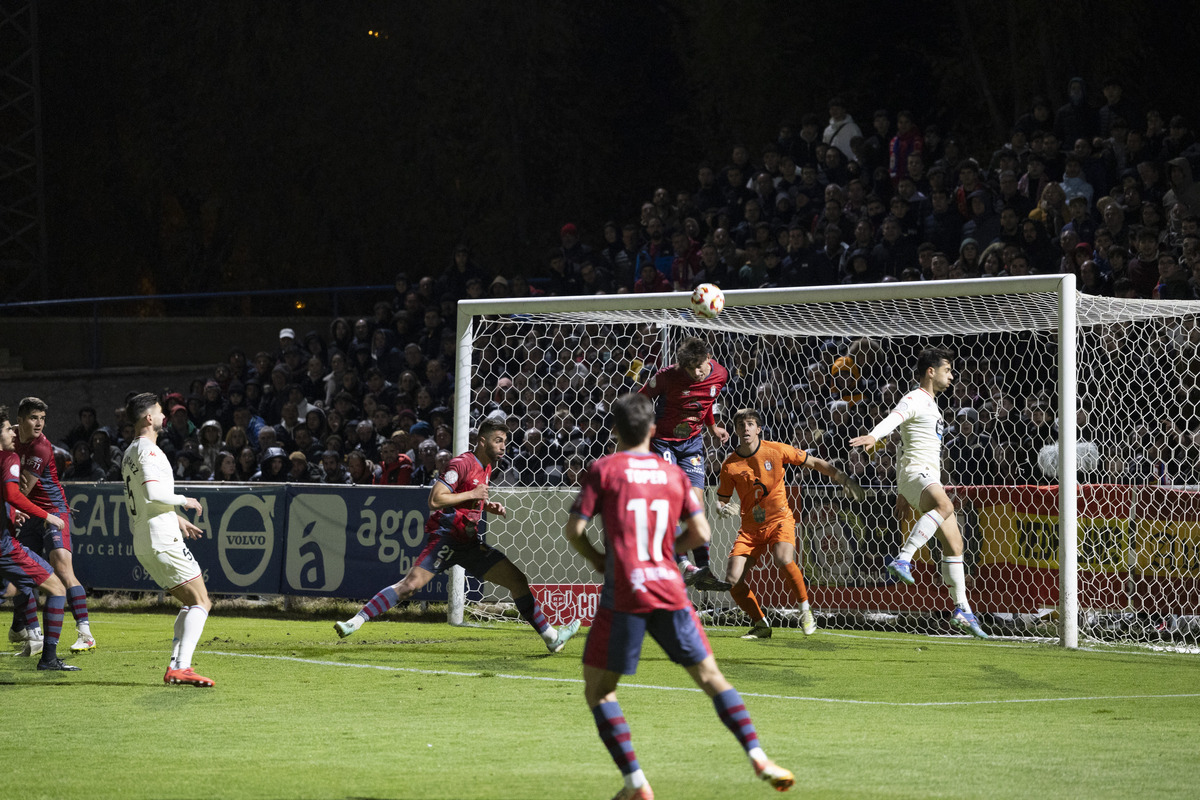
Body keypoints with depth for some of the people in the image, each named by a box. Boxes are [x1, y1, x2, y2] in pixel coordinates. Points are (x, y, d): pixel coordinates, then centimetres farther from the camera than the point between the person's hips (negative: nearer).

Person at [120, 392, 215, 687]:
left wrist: (175, 517, 29)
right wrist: (185, 501, -9)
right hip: (162, 540, -10)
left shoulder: (130, 453, 20)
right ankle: (181, 668, -21)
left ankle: (175, 665, 3)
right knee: (201, 602, -10)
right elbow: (154, 492, -25)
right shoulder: (148, 450, -12)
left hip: (143, 542, 10)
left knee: (192, 603, 14)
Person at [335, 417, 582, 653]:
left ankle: (551, 637, 11)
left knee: (518, 580, 4)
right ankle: (356, 621, -20)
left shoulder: (486, 466, 15)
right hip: (447, 538, -8)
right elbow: (435, 500, -20)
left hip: (472, 542, 8)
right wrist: (471, 494, -17)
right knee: (411, 584, -22)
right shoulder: (462, 464, -12)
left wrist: (489, 506, 12)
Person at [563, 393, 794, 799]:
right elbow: (700, 533, 9)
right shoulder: (674, 473, 11)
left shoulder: (603, 470, 1)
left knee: (598, 689, 7)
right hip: (670, 593, 3)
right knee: (710, 676, 12)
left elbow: (573, 529, -4)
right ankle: (758, 756, -1)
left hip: (623, 595, -3)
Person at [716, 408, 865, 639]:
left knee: (783, 560, -33)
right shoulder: (730, 465, -3)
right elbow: (721, 500, 7)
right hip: (750, 528, 3)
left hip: (779, 520, -3)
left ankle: (806, 611, -11)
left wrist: (844, 479, 1)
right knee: (732, 579, -13)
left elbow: (814, 463, 4)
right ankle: (760, 624, 7)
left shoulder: (775, 450, -6)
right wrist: (724, 509, -17)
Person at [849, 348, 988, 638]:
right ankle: (903, 560, -46)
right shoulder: (914, 399, -5)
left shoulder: (930, 404, 26)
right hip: (915, 472, -9)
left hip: (930, 480, 9)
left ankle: (962, 610, 12)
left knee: (954, 545, 7)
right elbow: (894, 418, -26)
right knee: (945, 506, -39)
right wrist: (873, 436, -48)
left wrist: (905, 493, 35)